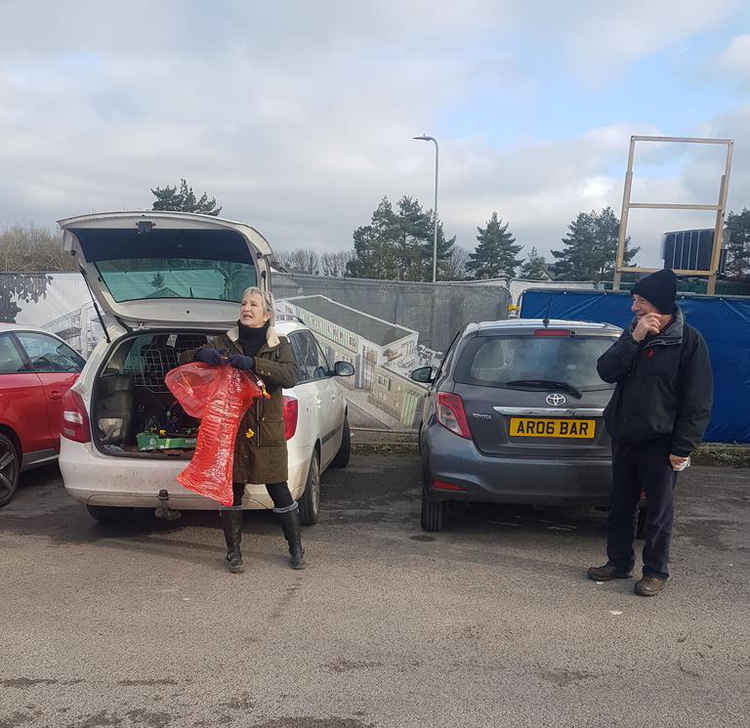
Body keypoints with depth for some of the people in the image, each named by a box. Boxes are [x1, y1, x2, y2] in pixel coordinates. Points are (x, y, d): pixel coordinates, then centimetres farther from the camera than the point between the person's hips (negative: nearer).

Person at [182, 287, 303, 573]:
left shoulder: (279, 345, 4)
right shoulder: (224, 342, 7)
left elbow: (290, 376, -14)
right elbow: (184, 358, 6)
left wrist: (252, 364, -26)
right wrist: (202, 354, -18)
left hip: (267, 429, -1)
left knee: (279, 492, 4)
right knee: (232, 492, 5)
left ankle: (296, 550, 21)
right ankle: (233, 553, 21)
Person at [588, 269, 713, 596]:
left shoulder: (689, 341, -11)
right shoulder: (633, 333, 5)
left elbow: (698, 402, -11)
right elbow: (606, 371, -7)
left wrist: (683, 447, -14)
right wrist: (635, 339, -18)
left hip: (659, 444, -5)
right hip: (624, 438, 6)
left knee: (659, 511, 7)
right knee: (620, 506, 15)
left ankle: (655, 572, 23)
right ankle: (619, 563, 30)